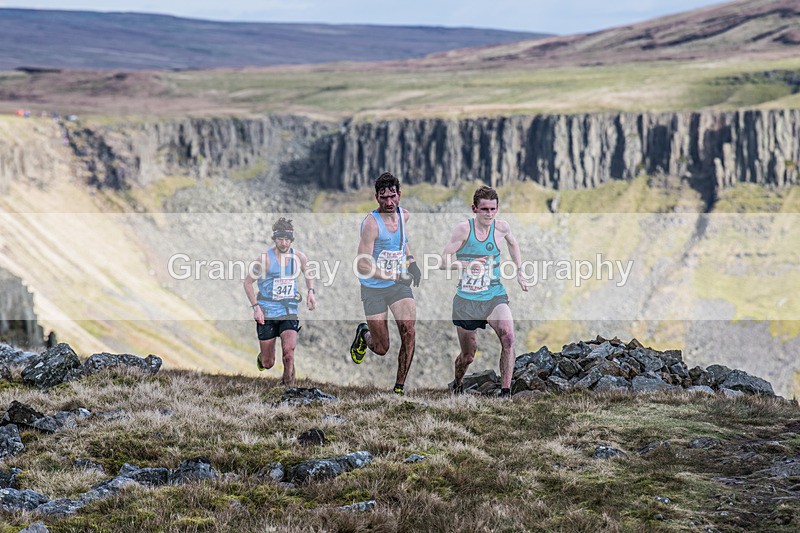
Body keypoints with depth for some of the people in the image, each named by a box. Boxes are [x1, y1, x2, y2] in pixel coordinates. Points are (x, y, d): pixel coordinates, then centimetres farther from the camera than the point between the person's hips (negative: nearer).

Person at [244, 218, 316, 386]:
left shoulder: (299, 257, -2)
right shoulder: (265, 259, -12)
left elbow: (308, 273, 21)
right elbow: (248, 282, -2)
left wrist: (311, 292, 4)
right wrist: (256, 307, -9)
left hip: (290, 311, 2)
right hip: (267, 313, -2)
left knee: (288, 349, -25)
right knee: (268, 364, 4)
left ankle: (288, 383, -5)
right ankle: (262, 358, 42)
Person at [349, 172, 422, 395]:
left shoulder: (405, 216, 0)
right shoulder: (371, 223, -21)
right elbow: (362, 265, -25)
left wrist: (411, 262, 12)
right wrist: (394, 276, -29)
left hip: (399, 285, 5)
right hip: (374, 289, -4)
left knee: (408, 332, -15)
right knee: (381, 349, 3)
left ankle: (400, 387, -1)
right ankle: (363, 333, 39)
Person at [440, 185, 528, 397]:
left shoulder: (501, 227, -2)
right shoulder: (464, 229, -11)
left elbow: (512, 243, 23)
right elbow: (444, 262, -10)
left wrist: (519, 273, 19)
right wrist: (467, 265, -27)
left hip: (495, 296, 1)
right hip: (466, 298, -1)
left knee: (508, 337, -26)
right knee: (468, 355, 8)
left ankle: (505, 392, -21)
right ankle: (457, 385, 40)